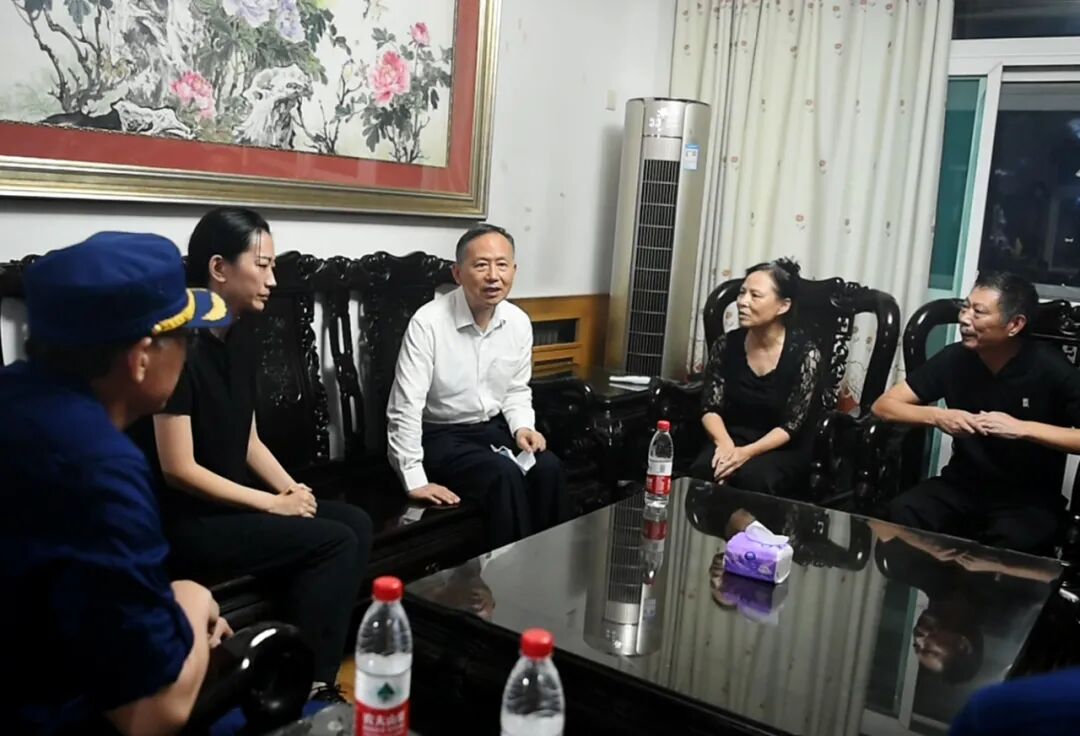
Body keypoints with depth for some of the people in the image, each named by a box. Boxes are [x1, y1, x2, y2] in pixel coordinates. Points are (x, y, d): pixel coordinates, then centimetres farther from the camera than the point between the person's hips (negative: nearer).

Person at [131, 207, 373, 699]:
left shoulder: (241, 335, 7)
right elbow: (178, 469, -21)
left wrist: (291, 489, -5)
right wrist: (272, 503, -16)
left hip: (234, 499, 8)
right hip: (184, 520, -8)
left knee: (356, 523, -5)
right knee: (334, 542, -16)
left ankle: (314, 674, 3)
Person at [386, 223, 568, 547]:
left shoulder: (519, 322, -3)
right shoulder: (428, 323, -20)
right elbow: (405, 408, -20)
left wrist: (523, 427, -8)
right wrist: (415, 481, -21)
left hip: (495, 428, 5)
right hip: (441, 436, -5)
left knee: (549, 468, -21)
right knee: (505, 476, -28)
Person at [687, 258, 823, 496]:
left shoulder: (804, 353, -14)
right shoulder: (726, 345, -3)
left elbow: (790, 426, -14)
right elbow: (711, 408, -3)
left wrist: (747, 452, -29)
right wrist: (725, 444, -24)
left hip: (784, 450, -2)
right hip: (732, 440, 2)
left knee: (750, 477, -34)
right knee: (701, 471, -29)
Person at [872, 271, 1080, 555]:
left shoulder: (1050, 369, -12)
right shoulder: (954, 358, -5)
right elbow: (884, 405, -3)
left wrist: (1023, 429, -28)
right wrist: (936, 416, -20)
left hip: (1028, 499, -2)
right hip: (961, 486, 2)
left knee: (1010, 543, -35)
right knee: (900, 513, -28)